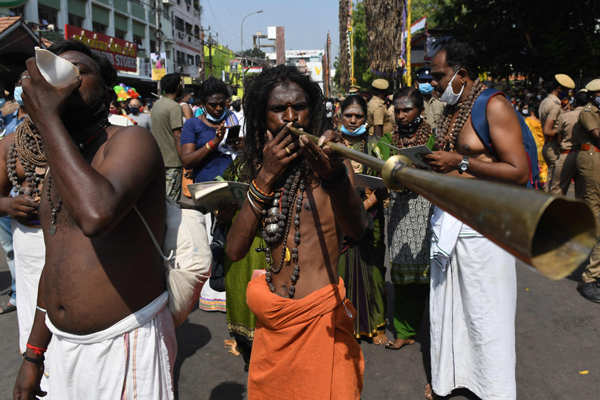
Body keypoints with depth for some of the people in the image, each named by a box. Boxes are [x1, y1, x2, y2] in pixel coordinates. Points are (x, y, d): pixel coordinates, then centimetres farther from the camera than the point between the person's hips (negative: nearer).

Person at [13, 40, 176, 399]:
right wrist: (34, 355, 18)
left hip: (124, 345, -7)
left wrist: (46, 117, -25)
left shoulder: (130, 140, -14)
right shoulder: (59, 165, 11)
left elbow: (97, 214, -36)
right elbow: (55, 263, 16)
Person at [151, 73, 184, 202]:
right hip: (171, 162, -8)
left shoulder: (156, 104, 11)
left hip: (157, 159, 8)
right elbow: (178, 136, -18)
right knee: (171, 201, -5)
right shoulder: (175, 107, -14)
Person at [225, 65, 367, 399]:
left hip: (320, 315, -4)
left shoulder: (324, 157, -5)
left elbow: (356, 230, -24)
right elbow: (235, 250, -6)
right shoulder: (261, 167, 6)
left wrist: (335, 175, -44)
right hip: (270, 321, 4)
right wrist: (265, 176, -13)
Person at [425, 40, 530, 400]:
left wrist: (460, 163, -20)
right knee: (447, 307, 17)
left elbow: (519, 172, -19)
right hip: (447, 222, 8)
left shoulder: (494, 106, -12)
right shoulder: (451, 109, 13)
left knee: (486, 316, 5)